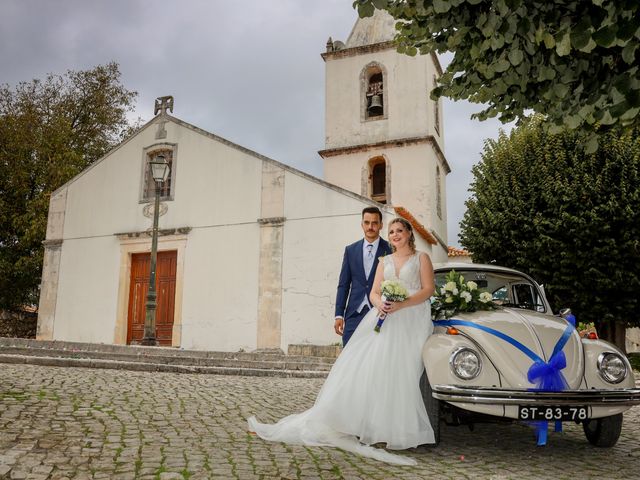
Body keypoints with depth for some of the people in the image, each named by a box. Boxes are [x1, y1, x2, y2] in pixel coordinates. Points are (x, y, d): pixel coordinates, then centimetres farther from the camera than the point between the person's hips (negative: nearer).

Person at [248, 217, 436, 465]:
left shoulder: (422, 258, 10)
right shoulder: (384, 261, 19)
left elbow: (428, 290, -1)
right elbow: (374, 293, 12)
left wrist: (401, 304, -16)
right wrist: (380, 304, -12)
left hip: (411, 319, -3)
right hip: (384, 318, 4)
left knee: (396, 371, -17)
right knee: (362, 367, -11)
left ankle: (390, 429, -9)